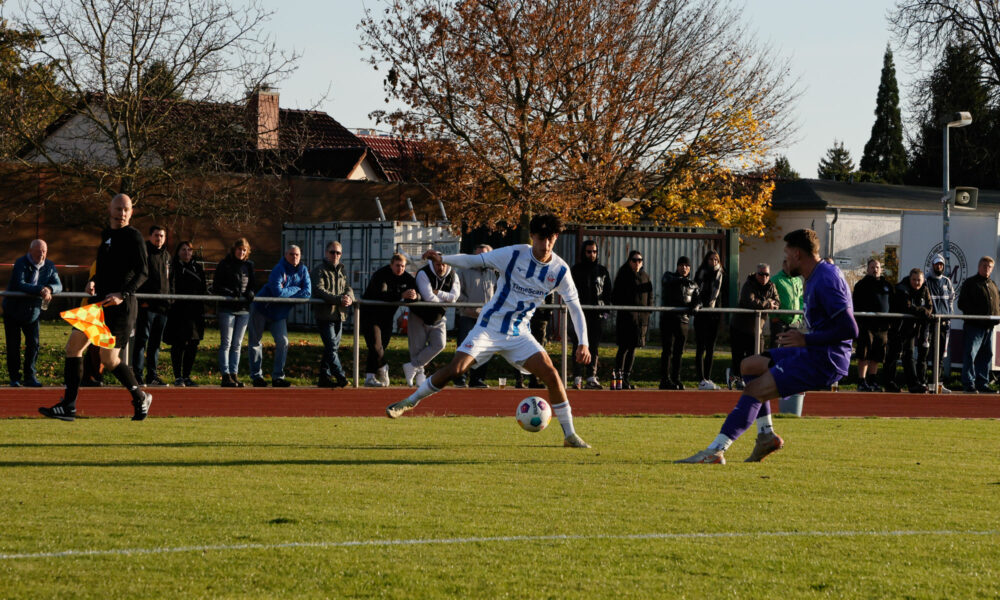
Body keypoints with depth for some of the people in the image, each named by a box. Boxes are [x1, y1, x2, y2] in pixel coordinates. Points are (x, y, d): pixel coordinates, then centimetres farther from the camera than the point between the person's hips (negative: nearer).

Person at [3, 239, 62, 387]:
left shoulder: (49, 266, -1)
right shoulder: (21, 263, -17)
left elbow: (58, 285, -6)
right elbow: (20, 285, -30)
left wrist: (49, 289, -30)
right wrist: (40, 290, -42)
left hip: (33, 312, 4)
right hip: (13, 310, -4)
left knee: (33, 344, -3)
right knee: (13, 345, -1)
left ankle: (30, 377, 6)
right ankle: (14, 378, 9)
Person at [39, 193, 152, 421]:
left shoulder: (133, 237, -9)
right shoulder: (106, 235, 15)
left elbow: (142, 272, -16)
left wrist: (123, 294, -28)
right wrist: (93, 281, 8)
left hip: (121, 306, -8)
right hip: (100, 302, 8)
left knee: (108, 359, -9)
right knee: (74, 345, 1)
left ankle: (140, 398, 13)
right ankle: (68, 406, 2)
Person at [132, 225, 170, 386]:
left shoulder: (166, 255, 18)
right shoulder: (144, 251, -4)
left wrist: (168, 299, 16)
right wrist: (142, 300, -17)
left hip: (162, 305, 7)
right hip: (147, 305, -7)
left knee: (156, 342, 10)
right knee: (142, 339, -8)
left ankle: (152, 375, 15)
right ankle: (137, 375, -8)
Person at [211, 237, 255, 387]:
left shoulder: (248, 265, 12)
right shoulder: (224, 264, -1)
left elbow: (252, 284, 17)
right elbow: (216, 287, -4)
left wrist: (250, 293, -6)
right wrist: (230, 293, -19)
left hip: (243, 309, 5)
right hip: (227, 308, -5)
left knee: (237, 344, 7)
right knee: (226, 343, -6)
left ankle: (234, 374, 10)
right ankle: (226, 376, -7)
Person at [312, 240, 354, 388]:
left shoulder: (342, 271, 18)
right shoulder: (319, 270, -4)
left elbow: (348, 288, 13)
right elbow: (319, 290, -16)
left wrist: (349, 297, -13)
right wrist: (339, 299, -25)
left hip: (339, 315, 7)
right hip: (324, 314, -7)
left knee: (332, 347, 8)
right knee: (331, 347, -12)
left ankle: (324, 377, 14)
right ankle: (341, 376, -15)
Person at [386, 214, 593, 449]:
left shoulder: (559, 270, -6)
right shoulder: (514, 254, -12)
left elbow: (575, 308, 1)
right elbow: (472, 260, -5)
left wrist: (583, 344, -9)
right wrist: (442, 259, -21)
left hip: (517, 335, 2)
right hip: (488, 327, -2)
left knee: (550, 374, -13)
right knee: (455, 369, -15)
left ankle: (570, 434, -3)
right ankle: (409, 401, 6)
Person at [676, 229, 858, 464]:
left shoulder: (825, 281, -18)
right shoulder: (816, 277, 14)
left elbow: (850, 330, -24)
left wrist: (806, 339, -21)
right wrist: (802, 338, 10)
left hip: (825, 361, -11)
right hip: (814, 354, 11)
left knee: (754, 390, -17)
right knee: (749, 366, 16)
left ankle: (715, 450, -22)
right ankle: (766, 434, 11)